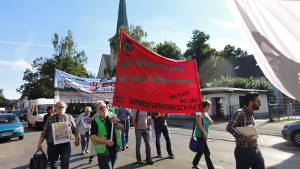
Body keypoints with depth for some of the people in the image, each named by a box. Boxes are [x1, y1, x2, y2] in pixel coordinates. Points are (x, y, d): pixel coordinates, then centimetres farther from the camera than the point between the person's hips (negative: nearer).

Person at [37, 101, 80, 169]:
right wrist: (40, 143, 5)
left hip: (65, 144, -1)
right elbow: (44, 132, 7)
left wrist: (77, 139, 5)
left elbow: (75, 130, 8)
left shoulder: (69, 117, 4)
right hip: (52, 145, 1)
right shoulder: (50, 118, 4)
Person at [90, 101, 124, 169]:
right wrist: (106, 141, -23)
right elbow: (92, 137, -17)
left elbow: (122, 128, 5)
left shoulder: (112, 117, 4)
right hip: (103, 150, -5)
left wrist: (115, 123, -14)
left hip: (114, 148, 5)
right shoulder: (95, 121, -11)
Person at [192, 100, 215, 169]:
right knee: (207, 153, -7)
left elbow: (211, 122, 6)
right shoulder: (199, 113, -16)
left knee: (201, 150, 19)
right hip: (200, 135, -9)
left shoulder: (206, 114, 10)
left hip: (204, 135, 9)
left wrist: (207, 117, -10)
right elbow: (200, 124, -22)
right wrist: (205, 133, -24)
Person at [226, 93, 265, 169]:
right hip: (244, 151, -8)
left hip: (256, 150, 8)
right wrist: (244, 138, -28)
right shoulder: (240, 113, -17)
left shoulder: (251, 114, 10)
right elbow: (229, 127, -26)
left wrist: (254, 136, 4)